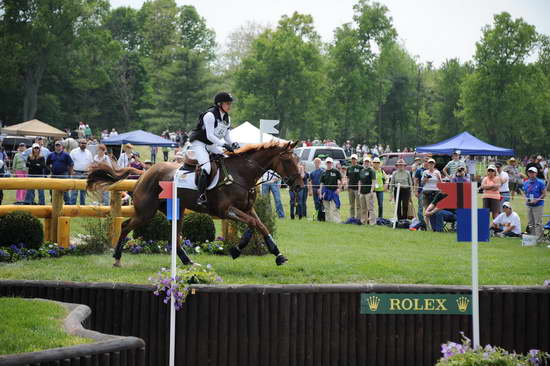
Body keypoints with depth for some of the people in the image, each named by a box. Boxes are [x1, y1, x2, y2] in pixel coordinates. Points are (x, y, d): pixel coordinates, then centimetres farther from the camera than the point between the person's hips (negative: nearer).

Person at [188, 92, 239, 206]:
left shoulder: (227, 118, 7)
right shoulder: (210, 115, -19)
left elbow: (226, 136, 13)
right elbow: (209, 136, -24)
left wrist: (232, 144, -6)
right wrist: (224, 145, -30)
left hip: (211, 145, 9)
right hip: (198, 144, -9)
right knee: (206, 167, -28)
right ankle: (201, 196, -29)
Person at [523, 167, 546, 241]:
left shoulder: (540, 182, -6)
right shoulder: (526, 183, 10)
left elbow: (544, 194, -6)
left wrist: (537, 199, -18)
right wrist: (526, 198, -1)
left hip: (538, 205, -6)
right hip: (529, 205, 6)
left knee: (538, 223, -10)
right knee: (531, 223, 12)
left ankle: (538, 238, -11)